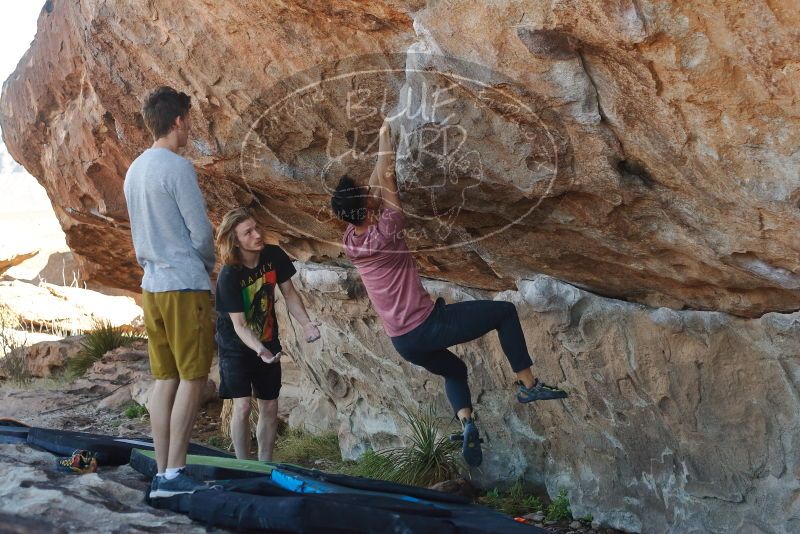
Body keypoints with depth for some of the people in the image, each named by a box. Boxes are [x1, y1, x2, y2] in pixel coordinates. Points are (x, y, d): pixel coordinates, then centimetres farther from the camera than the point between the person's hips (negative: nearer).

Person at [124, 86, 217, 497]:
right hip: (185, 285, -8)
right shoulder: (177, 167, -11)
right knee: (192, 378, -4)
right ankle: (174, 474, -6)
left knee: (165, 379, 8)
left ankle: (162, 474, 9)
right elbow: (201, 232, -10)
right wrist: (206, 266, 8)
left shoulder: (134, 171, 15)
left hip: (152, 286, 8)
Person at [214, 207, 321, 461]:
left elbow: (289, 293, -1)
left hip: (268, 342, 5)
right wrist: (259, 349, -43)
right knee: (242, 406, -13)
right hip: (236, 346, -5)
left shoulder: (274, 256, -14)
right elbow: (239, 325, -26)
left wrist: (306, 323, -16)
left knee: (270, 407, 7)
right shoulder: (229, 277, -27)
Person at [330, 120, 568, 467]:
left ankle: (466, 422, 6)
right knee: (504, 311, 7)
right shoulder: (385, 232, -18)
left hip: (403, 342, 7)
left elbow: (373, 187, 15)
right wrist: (385, 136, 4)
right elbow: (387, 181, -7)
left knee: (453, 370, 32)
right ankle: (528, 384, 5)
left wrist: (380, 153, 21)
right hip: (427, 325, -7)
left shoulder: (349, 243, 1)